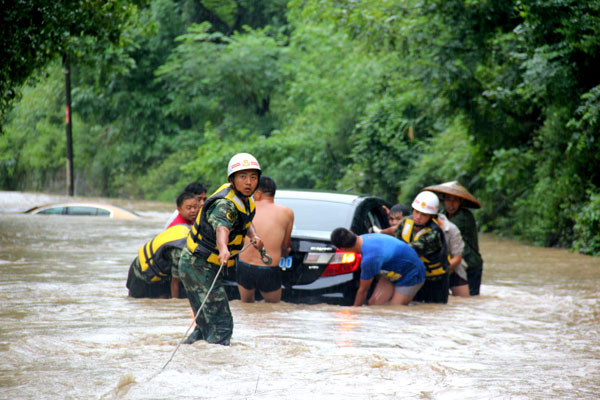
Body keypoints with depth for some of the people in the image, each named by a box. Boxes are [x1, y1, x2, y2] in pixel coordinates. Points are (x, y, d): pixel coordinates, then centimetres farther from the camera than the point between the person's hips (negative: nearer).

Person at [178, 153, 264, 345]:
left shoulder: (244, 199, 5)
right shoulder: (224, 204, -24)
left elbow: (245, 221, 26)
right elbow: (221, 227, -46)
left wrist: (253, 236, 5)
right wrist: (224, 249, -66)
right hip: (199, 267, -10)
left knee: (207, 326, 20)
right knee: (221, 325, -17)